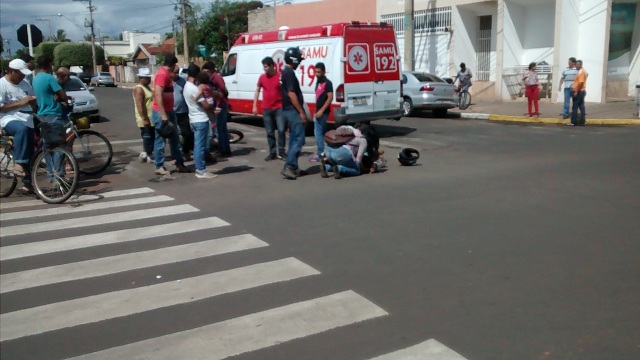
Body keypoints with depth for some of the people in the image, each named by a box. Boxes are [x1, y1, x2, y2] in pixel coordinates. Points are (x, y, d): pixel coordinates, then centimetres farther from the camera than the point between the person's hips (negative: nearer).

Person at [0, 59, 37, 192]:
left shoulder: (25, 83, 11)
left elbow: (33, 100, 21)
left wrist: (34, 100, -3)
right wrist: (20, 103, -21)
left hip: (28, 122, 7)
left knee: (30, 156, 5)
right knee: (22, 129, -41)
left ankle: (27, 183, 17)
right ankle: (18, 164, -38)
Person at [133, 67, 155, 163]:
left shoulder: (146, 87, 15)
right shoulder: (139, 89, -16)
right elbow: (139, 106, -23)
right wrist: (144, 119, -26)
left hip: (151, 118, 10)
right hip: (145, 119, -10)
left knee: (150, 137, 14)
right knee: (148, 137, -3)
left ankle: (144, 154, 22)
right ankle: (149, 156, 5)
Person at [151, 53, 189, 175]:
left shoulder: (166, 74, 15)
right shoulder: (162, 74, -16)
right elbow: (158, 95, -22)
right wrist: (163, 114, -25)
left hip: (168, 111, 10)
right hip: (161, 112, -10)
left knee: (175, 138, 12)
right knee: (160, 140, -3)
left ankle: (179, 163, 18)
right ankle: (159, 167, 4)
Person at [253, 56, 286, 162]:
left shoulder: (280, 76, -7)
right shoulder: (262, 77, 4)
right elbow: (257, 91, 12)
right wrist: (255, 106, 9)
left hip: (279, 108, -3)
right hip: (266, 109, 3)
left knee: (281, 130, -8)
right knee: (269, 132, 6)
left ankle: (281, 152, 4)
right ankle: (272, 153, 14)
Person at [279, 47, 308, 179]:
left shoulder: (285, 72, 16)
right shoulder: (289, 73, -16)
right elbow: (291, 94, -22)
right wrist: (301, 112, -20)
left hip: (288, 110, 10)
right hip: (293, 110, -10)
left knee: (293, 139, 12)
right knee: (299, 139, -10)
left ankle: (293, 168, 15)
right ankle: (288, 167, -13)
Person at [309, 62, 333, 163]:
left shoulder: (327, 83, -12)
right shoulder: (318, 82, 15)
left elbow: (330, 98, -18)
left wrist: (321, 110, -23)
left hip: (323, 112, -9)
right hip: (318, 112, 9)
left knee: (318, 132, -10)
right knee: (321, 132, 12)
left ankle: (320, 154, -7)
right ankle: (322, 153, 19)